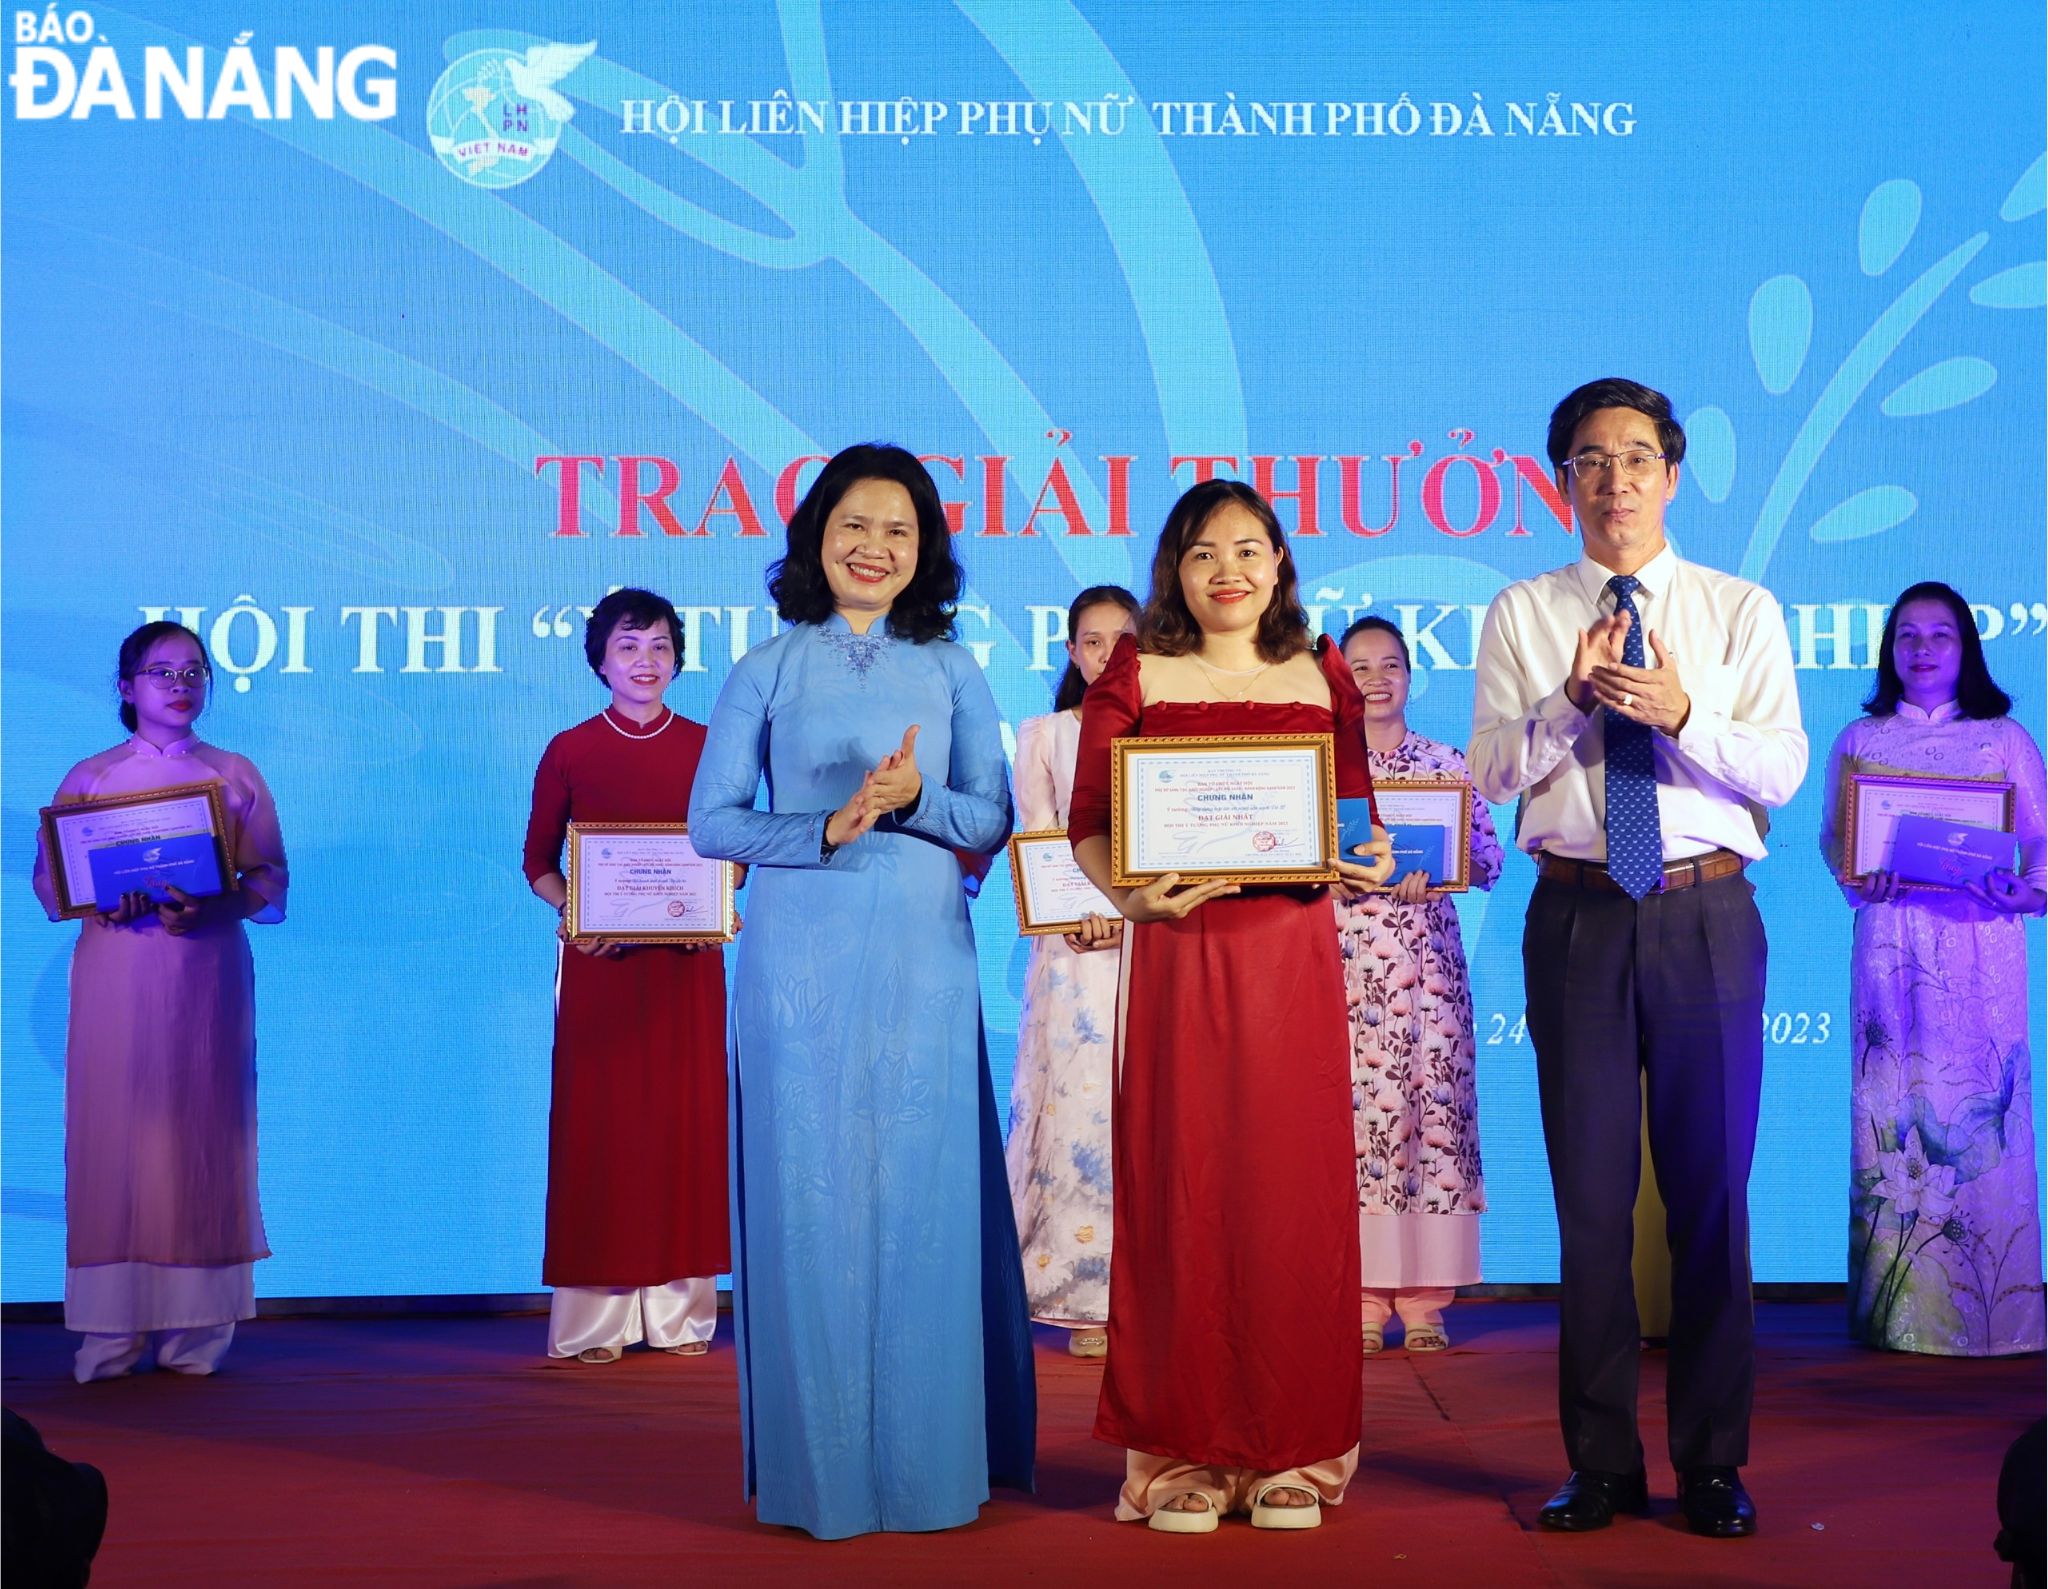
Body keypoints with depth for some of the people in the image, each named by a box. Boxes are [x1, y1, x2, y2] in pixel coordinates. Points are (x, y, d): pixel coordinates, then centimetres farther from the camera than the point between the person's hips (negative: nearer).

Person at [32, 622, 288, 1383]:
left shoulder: (237, 776, 9)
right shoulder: (88, 778, 11)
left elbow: (272, 885, 4)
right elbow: (48, 883, 7)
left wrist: (213, 905, -15)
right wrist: (101, 900, -14)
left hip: (210, 975, 0)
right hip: (115, 975, 0)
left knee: (203, 1136, -2)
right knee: (113, 1134, -4)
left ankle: (195, 1331, 4)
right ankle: (111, 1337, 2)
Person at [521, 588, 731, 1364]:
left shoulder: (707, 747, 7)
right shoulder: (569, 750, 4)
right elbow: (539, 862, 7)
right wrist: (573, 910, -11)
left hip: (687, 959, 2)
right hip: (598, 959, -1)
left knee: (687, 1118, 2)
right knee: (597, 1120, -1)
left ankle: (680, 1310, 11)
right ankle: (594, 1317, 5)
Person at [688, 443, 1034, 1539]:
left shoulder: (951, 670, 10)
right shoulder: (767, 669, 7)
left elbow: (993, 818, 7)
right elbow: (712, 821, 2)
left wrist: (912, 802, -13)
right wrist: (829, 828, -13)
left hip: (922, 956, 1)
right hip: (799, 955, -1)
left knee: (923, 1194, 2)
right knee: (807, 1197, 0)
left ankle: (928, 1461, 14)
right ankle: (816, 1469, 12)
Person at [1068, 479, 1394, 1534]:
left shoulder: (1322, 679, 11)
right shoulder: (1133, 678, 5)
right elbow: (1087, 823, 0)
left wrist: (1366, 865, -8)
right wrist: (1127, 894, -19)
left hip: (1293, 954, 2)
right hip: (1178, 955, -1)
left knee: (1292, 1191, 3)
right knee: (1179, 1195, 1)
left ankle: (1291, 1453, 15)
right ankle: (1183, 1453, 12)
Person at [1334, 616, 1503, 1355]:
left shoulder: (1449, 764, 11)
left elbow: (1490, 858, 5)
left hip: (1428, 957, 1)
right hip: (1341, 956, -1)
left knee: (1433, 1106, -3)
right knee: (1352, 1107, -5)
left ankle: (1424, 1299, 4)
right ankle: (1363, 1299, 2)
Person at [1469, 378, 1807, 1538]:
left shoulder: (1742, 610, 7)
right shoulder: (1522, 615, 7)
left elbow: (1783, 770, -3)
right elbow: (1493, 771, -2)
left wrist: (1678, 711, -19)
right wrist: (1573, 697, -18)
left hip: (1707, 916, 0)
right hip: (1578, 914, 0)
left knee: (1712, 1189, 5)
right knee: (1590, 1192, 6)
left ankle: (1714, 1463, 19)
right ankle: (1603, 1464, 18)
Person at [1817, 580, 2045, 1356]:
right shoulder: (1859, 740, 12)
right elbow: (1833, 836, 11)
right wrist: (1856, 879, -9)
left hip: (1980, 945, -1)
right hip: (1890, 941, 1)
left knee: (1981, 1113, -2)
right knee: (1891, 1111, 0)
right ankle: (1900, 1312, 7)